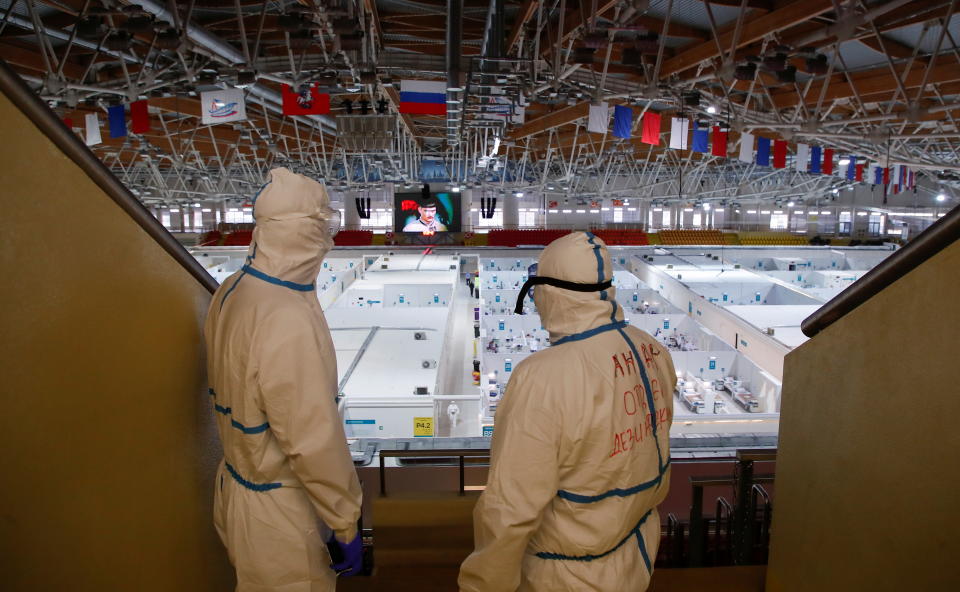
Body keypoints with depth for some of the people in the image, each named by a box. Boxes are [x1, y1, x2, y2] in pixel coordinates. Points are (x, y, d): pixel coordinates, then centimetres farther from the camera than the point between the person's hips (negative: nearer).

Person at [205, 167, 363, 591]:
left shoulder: (230, 292, -4)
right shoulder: (289, 321, -31)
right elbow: (314, 442, -27)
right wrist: (346, 526, -16)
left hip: (236, 487, 8)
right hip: (278, 513, -8)